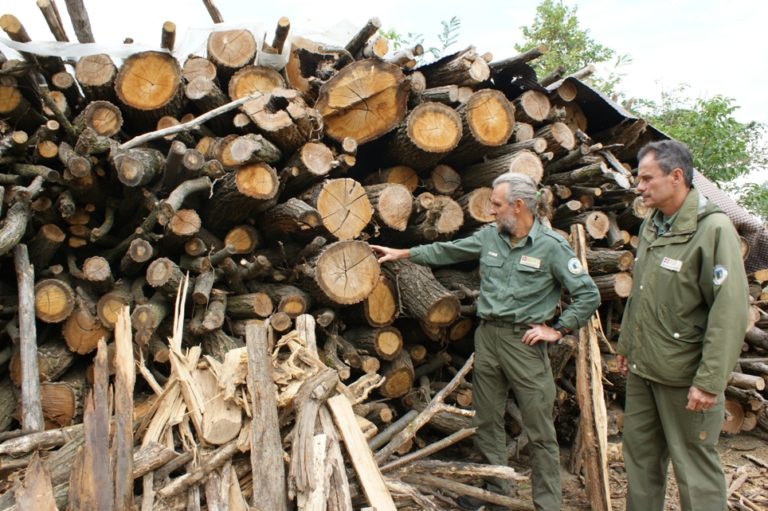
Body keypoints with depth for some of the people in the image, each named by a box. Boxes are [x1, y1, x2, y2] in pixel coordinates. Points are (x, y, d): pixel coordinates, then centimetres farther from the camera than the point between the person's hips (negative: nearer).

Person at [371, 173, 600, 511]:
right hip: (487, 335, 6)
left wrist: (557, 330, -9)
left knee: (540, 431, 1)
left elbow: (588, 295, -9)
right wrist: (401, 254, 15)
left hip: (525, 340, -5)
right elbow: (446, 252, 15)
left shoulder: (552, 246, -10)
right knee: (487, 420, 14)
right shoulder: (489, 236, 5)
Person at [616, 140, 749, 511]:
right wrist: (625, 345, 19)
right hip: (642, 369, 8)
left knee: (695, 466, 6)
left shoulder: (713, 229, -17)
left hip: (684, 376, -7)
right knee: (640, 455, 18)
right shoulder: (650, 226, 8)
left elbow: (730, 312, -21)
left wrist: (710, 381, -22)